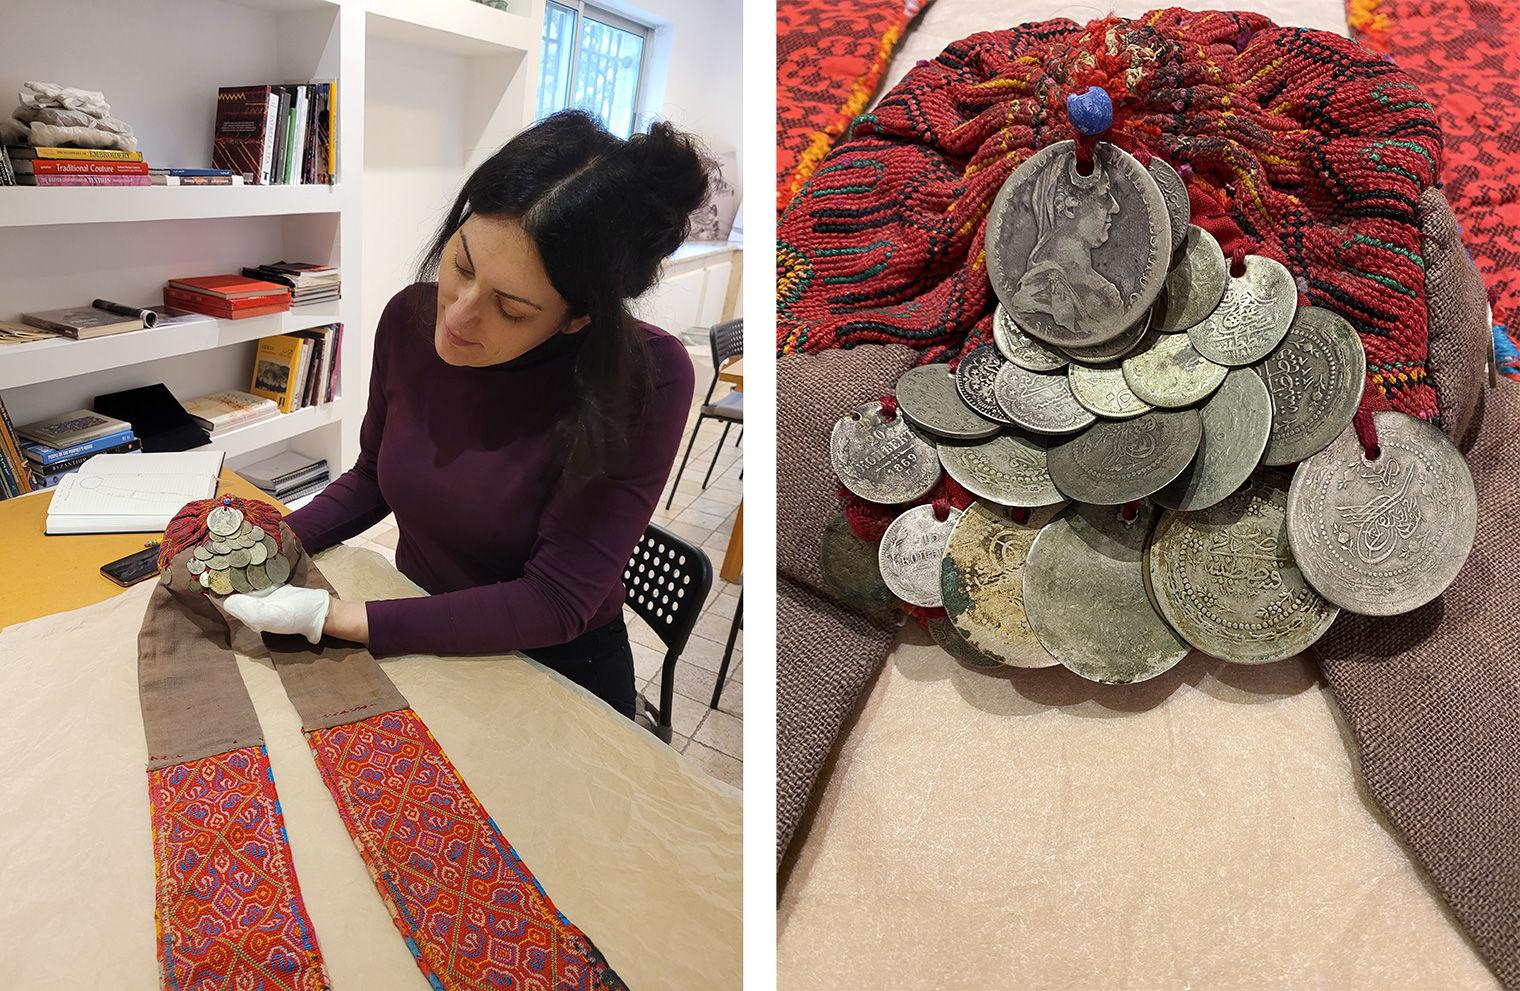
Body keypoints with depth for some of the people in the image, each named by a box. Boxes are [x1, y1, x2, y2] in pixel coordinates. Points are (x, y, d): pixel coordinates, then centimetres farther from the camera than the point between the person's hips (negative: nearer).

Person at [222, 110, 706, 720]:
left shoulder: (647, 380, -27)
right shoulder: (411, 318, -11)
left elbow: (555, 601, -25)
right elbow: (372, 476, 8)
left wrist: (334, 618, -26)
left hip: (558, 671, -4)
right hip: (417, 637, 5)